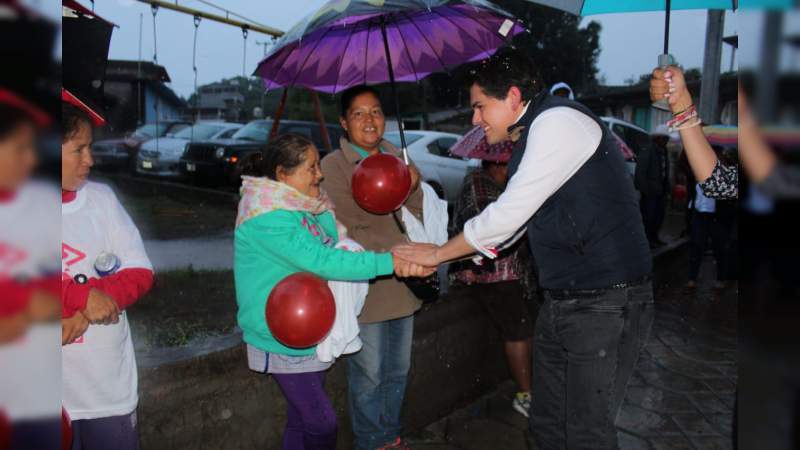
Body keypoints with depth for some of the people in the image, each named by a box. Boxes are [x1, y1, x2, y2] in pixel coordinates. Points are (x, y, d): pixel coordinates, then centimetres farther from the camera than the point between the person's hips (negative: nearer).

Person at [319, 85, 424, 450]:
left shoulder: (396, 158, 8)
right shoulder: (333, 166, -9)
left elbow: (416, 215, 6)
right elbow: (354, 220, -16)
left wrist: (413, 189, -14)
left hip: (401, 281, 6)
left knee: (398, 369, 17)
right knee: (368, 373, 5)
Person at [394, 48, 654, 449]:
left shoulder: (558, 122, -14)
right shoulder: (530, 140, 16)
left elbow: (508, 213, -17)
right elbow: (507, 222, 19)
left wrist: (438, 253, -4)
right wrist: (433, 263, 16)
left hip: (606, 303, -9)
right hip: (560, 302, 9)